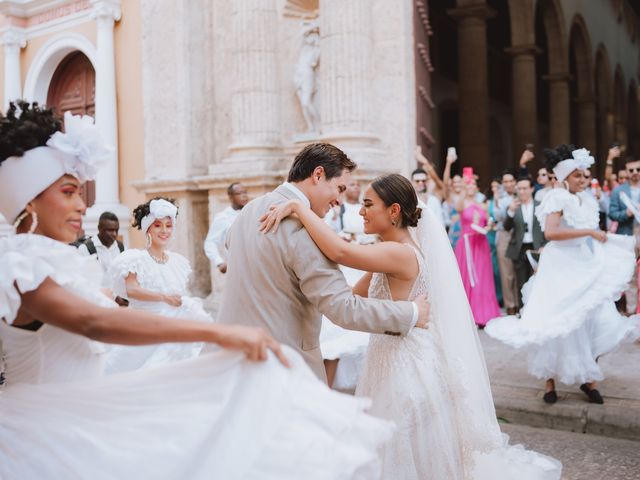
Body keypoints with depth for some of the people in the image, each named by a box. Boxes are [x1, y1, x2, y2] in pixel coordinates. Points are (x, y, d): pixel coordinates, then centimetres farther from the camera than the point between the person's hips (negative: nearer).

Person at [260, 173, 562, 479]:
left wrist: (298, 206, -31)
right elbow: (355, 297, 10)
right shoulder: (390, 254, 8)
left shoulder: (401, 253, -22)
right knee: (393, 455, 21)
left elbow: (341, 252, -38)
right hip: (392, 362, 9)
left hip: (407, 369, -9)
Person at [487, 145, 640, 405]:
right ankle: (550, 380, 17)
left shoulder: (585, 200, 10)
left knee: (600, 322, 1)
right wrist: (589, 232, -24)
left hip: (588, 268, 6)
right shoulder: (558, 198, -12)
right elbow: (550, 232, -27)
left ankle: (588, 378, 17)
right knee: (562, 325, 2)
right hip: (562, 268, -6)